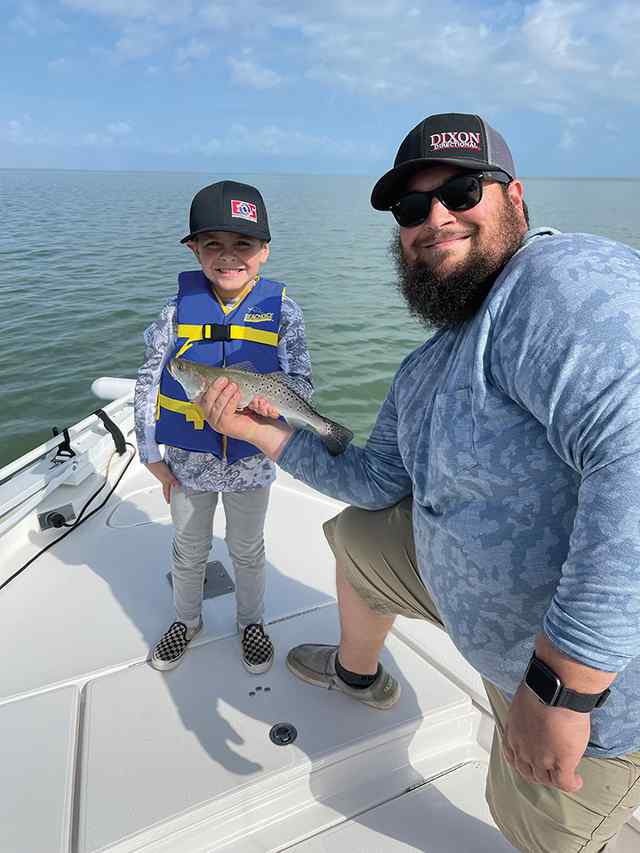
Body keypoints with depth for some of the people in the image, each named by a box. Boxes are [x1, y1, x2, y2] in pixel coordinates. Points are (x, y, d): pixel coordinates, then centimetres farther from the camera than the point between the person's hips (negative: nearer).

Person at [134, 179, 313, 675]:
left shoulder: (281, 310, -12)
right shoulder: (179, 309, -10)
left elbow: (302, 380, -9)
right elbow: (148, 382, -4)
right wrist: (152, 453, -4)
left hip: (250, 460, -1)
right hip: (187, 458, 1)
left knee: (248, 548, 21)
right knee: (189, 549, 22)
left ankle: (252, 621, 45)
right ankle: (187, 619, 48)